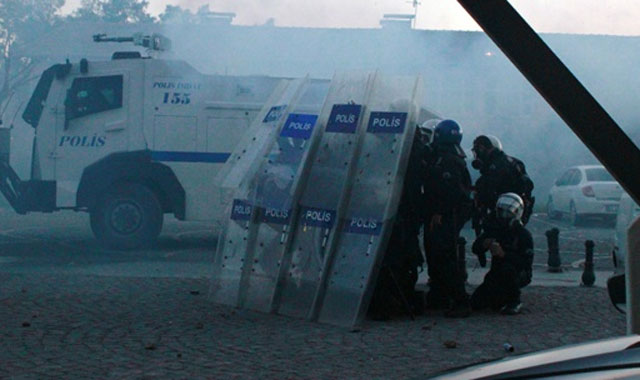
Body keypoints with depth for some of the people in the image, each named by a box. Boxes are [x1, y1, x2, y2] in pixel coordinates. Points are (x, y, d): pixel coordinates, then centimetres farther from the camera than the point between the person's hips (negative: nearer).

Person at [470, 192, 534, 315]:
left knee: (507, 268, -39)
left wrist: (503, 254, -37)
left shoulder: (523, 234, -15)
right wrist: (484, 244, -23)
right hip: (497, 274, 5)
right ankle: (505, 298, 17)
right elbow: (475, 249, 1)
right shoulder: (494, 228, 0)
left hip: (519, 274, -5)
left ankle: (515, 301, -15)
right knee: (476, 302, -10)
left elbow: (527, 262, -26)